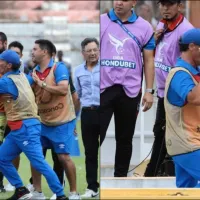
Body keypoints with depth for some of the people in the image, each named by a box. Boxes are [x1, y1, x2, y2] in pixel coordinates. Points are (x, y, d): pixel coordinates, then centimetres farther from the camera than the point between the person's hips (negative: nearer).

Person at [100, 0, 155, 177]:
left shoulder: (144, 27, 2)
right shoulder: (101, 22, 1)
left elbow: (148, 61, 6)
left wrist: (149, 91, 2)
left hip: (130, 91, 1)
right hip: (103, 88, -1)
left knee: (125, 138, 11)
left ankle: (121, 177, 21)